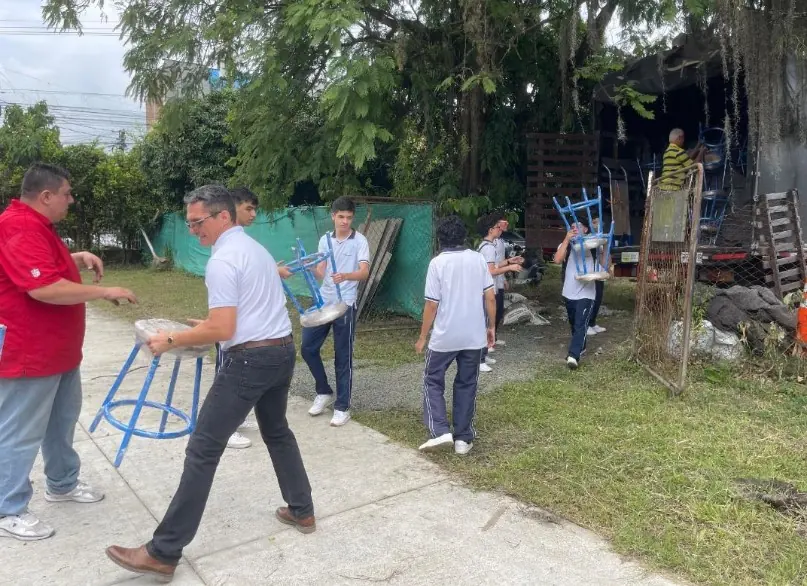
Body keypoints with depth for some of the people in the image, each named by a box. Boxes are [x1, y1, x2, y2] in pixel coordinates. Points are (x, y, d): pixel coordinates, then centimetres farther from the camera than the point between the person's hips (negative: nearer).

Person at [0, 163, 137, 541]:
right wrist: (104, 292, -24)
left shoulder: (38, 225, 13)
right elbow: (45, 287, -32)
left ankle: (63, 484, 38)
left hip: (57, 350, 11)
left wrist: (79, 258, 10)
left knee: (62, 421, 22)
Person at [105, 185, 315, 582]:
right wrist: (210, 325, 27)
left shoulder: (222, 260, -13)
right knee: (277, 432, 26)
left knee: (203, 449, -4)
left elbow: (222, 331, -18)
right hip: (282, 350, 10)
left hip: (249, 359, -9)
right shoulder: (256, 248, 16)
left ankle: (163, 553, 4)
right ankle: (301, 512, 36)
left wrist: (172, 340, -7)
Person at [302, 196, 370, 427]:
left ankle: (342, 407, 13)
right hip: (322, 301, 5)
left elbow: (365, 272, -19)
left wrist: (346, 276, -39)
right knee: (308, 348, 7)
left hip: (345, 304, -5)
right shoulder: (325, 240, 8)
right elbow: (320, 273, 3)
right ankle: (324, 392, 28)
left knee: (343, 357, 1)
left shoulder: (359, 241, -6)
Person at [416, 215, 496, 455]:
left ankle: (440, 432, 2)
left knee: (433, 381, 13)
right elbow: (490, 297, 1)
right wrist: (490, 327, 14)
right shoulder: (479, 259, 1)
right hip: (474, 336, 3)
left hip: (444, 336, -3)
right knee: (467, 385, 14)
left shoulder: (437, 263, -9)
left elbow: (432, 304, -10)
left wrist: (422, 337, 0)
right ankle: (463, 438, 17)